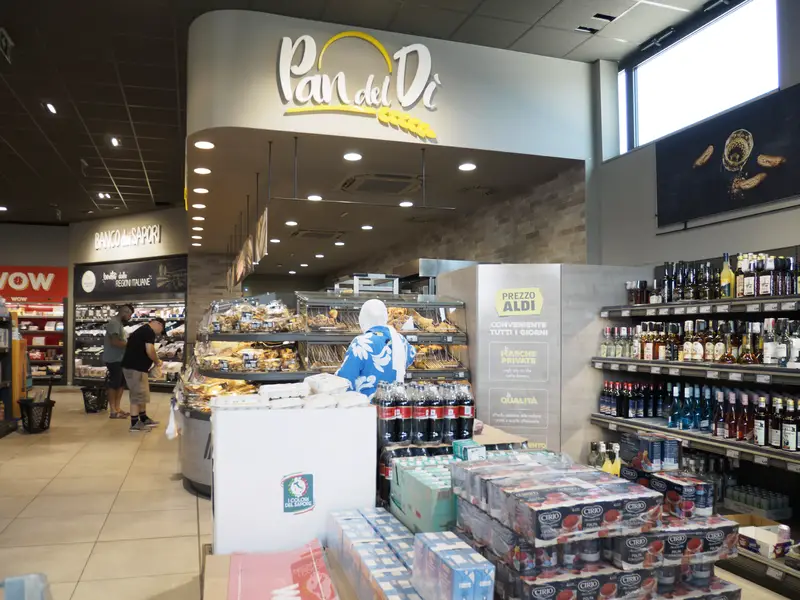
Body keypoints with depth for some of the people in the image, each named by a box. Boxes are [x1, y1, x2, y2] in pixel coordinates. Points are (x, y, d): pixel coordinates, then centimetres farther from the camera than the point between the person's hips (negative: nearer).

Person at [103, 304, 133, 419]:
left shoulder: (119, 323, 16)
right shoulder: (114, 322, -15)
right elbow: (115, 342, -24)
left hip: (120, 359, 10)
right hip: (114, 360, -10)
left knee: (121, 383, 15)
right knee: (114, 384, -3)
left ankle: (117, 408, 23)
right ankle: (112, 411, 4)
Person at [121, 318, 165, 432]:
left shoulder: (142, 330, 19)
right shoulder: (149, 331, -13)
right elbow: (149, 351, -23)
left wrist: (153, 361, 15)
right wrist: (157, 361, -6)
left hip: (134, 366, 11)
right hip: (135, 368, -11)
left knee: (141, 394, 18)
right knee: (137, 395, -4)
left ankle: (144, 419, 28)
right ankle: (134, 423, 3)